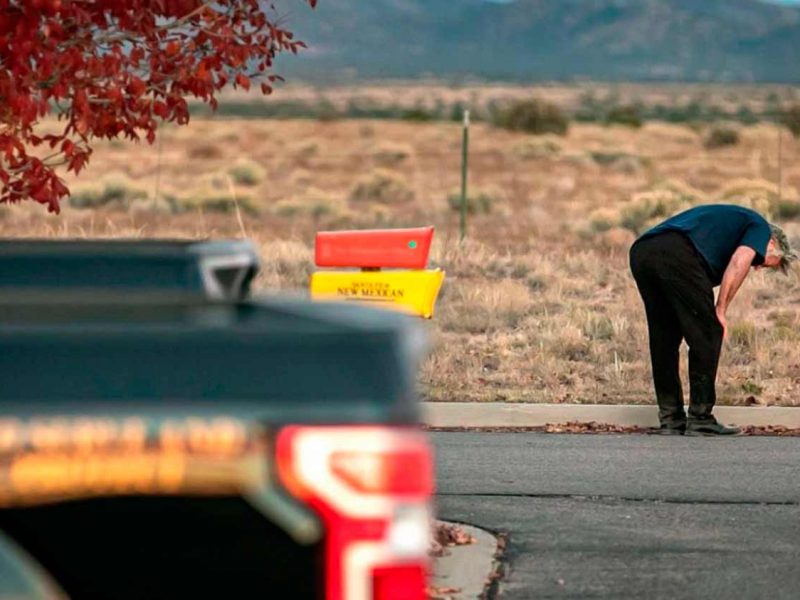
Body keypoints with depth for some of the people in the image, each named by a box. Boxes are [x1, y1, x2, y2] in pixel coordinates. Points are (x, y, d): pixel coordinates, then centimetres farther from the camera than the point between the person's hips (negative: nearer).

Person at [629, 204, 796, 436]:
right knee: (707, 336, 4)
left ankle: (670, 419, 19)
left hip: (640, 252, 8)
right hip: (677, 254, -8)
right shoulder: (759, 227, 19)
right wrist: (720, 310, 1)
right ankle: (700, 419, 6)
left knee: (663, 340, 17)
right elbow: (739, 262, -3)